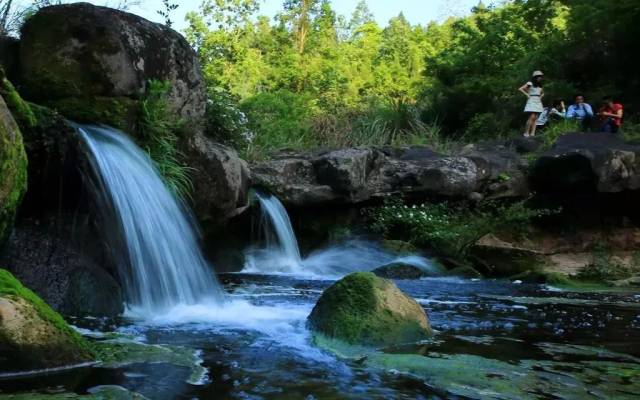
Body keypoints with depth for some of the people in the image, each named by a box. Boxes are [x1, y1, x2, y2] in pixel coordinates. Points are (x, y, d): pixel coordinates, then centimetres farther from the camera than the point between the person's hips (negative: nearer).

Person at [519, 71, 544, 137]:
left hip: (538, 102, 7)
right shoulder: (530, 83, -4)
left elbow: (543, 92, 35)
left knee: (535, 119, 0)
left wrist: (540, 97, 15)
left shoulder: (539, 85, 17)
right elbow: (520, 89, -10)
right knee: (532, 117, -19)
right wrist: (527, 95, -11)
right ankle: (526, 133, -15)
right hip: (531, 101, -7)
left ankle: (532, 134, -2)